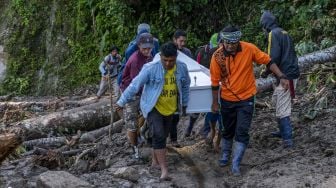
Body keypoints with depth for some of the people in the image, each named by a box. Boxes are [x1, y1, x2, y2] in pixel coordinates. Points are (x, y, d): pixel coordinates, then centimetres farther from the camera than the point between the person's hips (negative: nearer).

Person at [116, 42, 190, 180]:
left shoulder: (182, 68, -10)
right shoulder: (150, 68, -23)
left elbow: (185, 86, 8)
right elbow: (135, 85, -17)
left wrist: (184, 104, 16)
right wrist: (122, 102, -15)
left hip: (170, 108, 5)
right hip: (153, 107, -5)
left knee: (162, 136, 16)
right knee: (158, 136, -18)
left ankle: (155, 161, 36)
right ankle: (164, 169, -15)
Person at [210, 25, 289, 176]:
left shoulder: (249, 49, -16)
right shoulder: (217, 56, -15)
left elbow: (268, 61, -6)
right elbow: (215, 81, -6)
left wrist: (281, 77, -15)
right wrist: (215, 103, 1)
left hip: (246, 99, -1)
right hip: (227, 100, 1)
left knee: (242, 132, -3)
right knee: (228, 130, 17)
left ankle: (236, 164, 6)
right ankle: (225, 156, 39)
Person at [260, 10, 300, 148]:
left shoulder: (273, 34, -11)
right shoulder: (284, 33, 16)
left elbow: (274, 57, -20)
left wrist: (266, 72, -6)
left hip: (285, 76, -9)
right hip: (291, 72, 9)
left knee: (282, 109, -7)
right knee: (278, 102, 22)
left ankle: (288, 139, -9)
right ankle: (283, 131, 32)